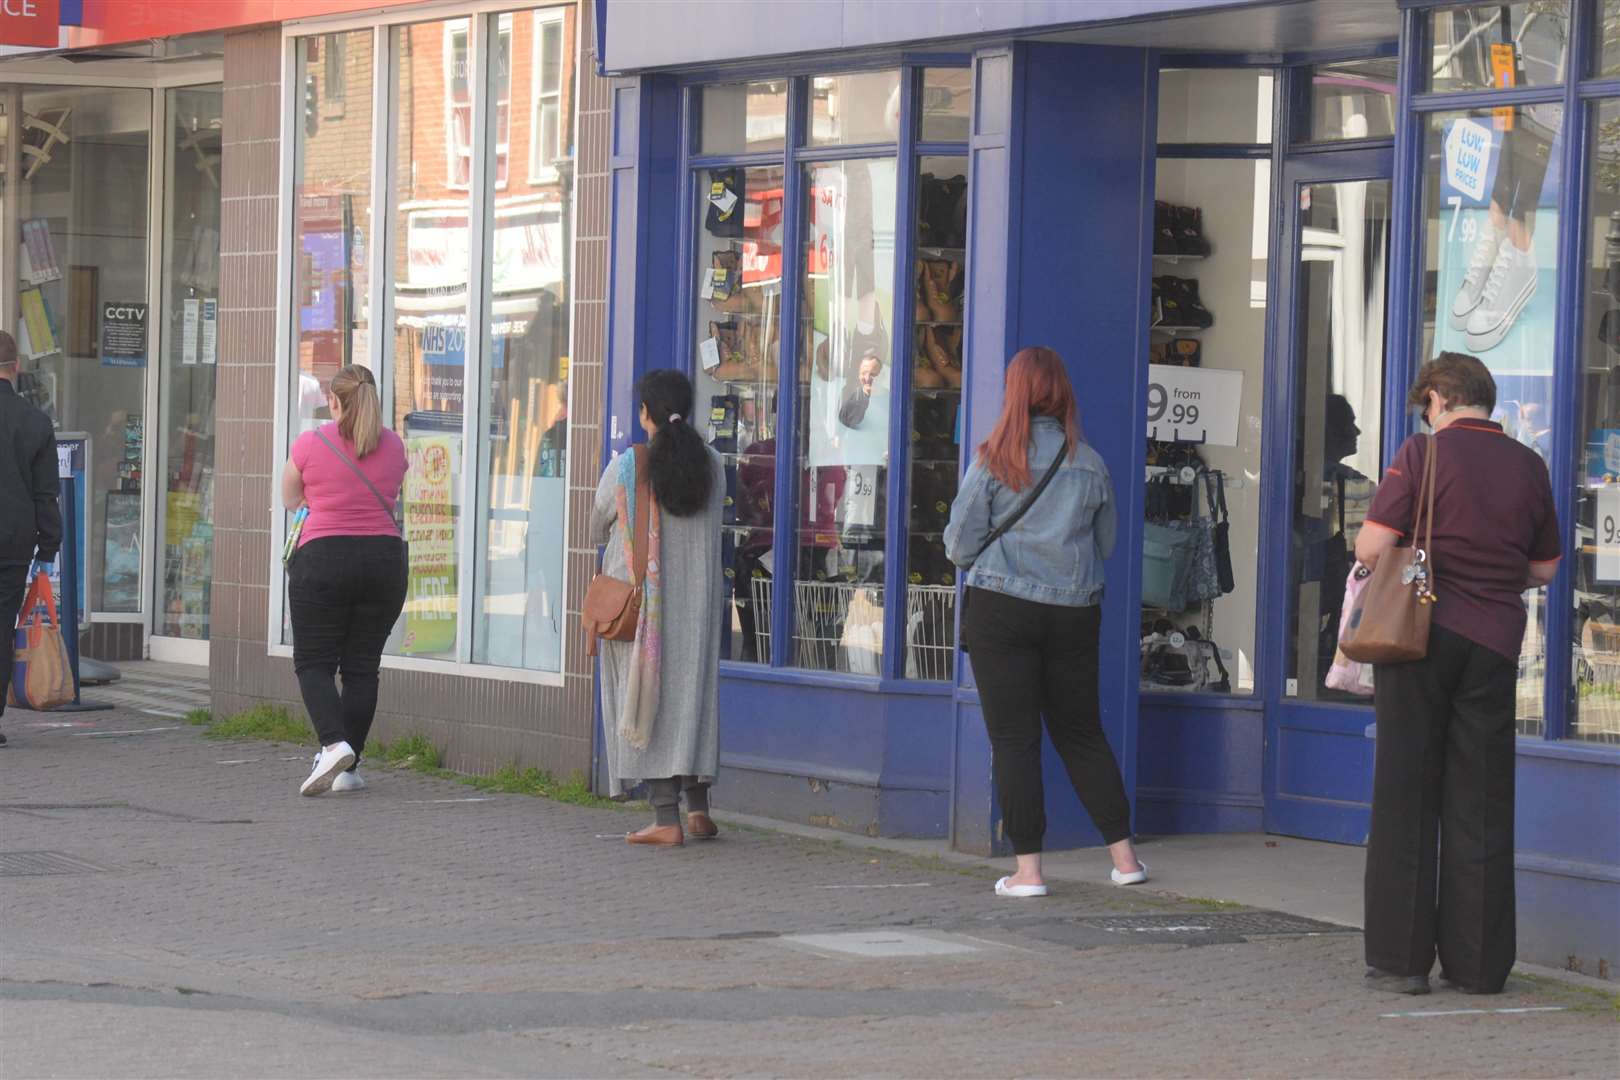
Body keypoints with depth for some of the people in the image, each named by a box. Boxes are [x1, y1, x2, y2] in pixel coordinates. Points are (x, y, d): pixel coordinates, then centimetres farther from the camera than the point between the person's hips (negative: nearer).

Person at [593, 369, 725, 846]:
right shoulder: (711, 465, 1)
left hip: (638, 596, -4)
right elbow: (711, 524, 11)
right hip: (698, 596, 4)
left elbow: (596, 532, 5)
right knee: (694, 689, 14)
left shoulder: (626, 467, -8)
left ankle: (666, 818, -5)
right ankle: (698, 807, 14)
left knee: (647, 695, -1)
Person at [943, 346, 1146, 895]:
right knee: (1082, 732, 15)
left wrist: (980, 555, 18)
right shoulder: (1089, 463, 3)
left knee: (1014, 738, 2)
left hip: (1002, 608, -3)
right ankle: (1124, 855, 15)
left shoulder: (994, 462, -7)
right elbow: (1106, 544, 14)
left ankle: (1027, 868, -1)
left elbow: (960, 545, -4)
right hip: (1075, 612, 3)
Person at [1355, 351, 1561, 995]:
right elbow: (1544, 567, 16)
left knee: (1406, 797, 4)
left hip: (1422, 632, -3)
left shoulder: (1425, 452, -6)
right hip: (1495, 644, 3)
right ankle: (1478, 962, 8)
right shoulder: (1528, 465, 7)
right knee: (1481, 804, 7)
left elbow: (1371, 548, -11)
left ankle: (1401, 958, 4)